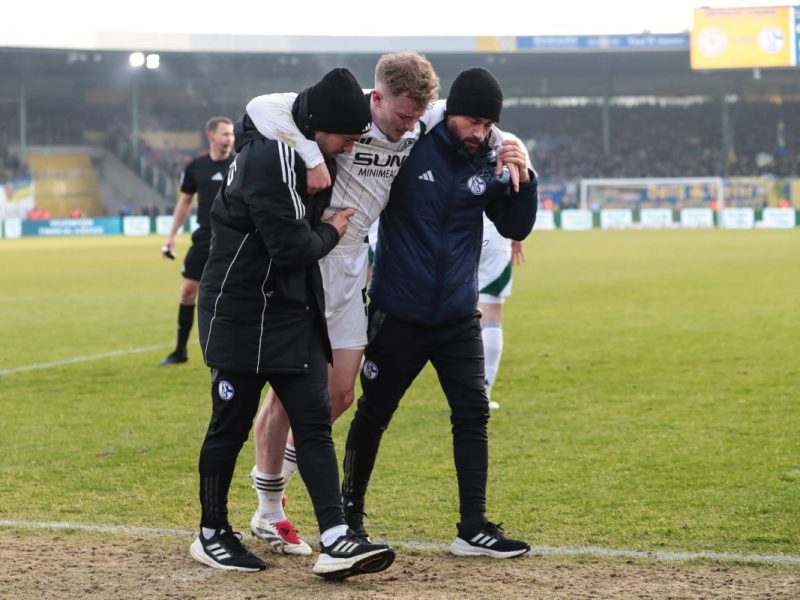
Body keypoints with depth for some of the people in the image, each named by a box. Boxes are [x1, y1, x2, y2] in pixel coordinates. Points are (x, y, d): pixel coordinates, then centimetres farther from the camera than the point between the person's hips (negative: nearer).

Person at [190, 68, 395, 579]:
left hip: (295, 312, 9)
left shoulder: (300, 152, 6)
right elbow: (290, 247, -24)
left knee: (314, 421, 0)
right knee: (232, 425, 4)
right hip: (242, 312, -9)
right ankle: (211, 534, 21)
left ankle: (335, 541, -5)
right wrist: (331, 233, -5)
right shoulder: (270, 158, -23)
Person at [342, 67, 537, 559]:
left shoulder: (490, 164, -1)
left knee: (473, 414, -3)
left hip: (458, 317, 3)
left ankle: (474, 527, 2)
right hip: (398, 315, -3)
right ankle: (350, 512, 29)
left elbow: (515, 228, 1)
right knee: (374, 413, 9)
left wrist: (524, 178, -13)